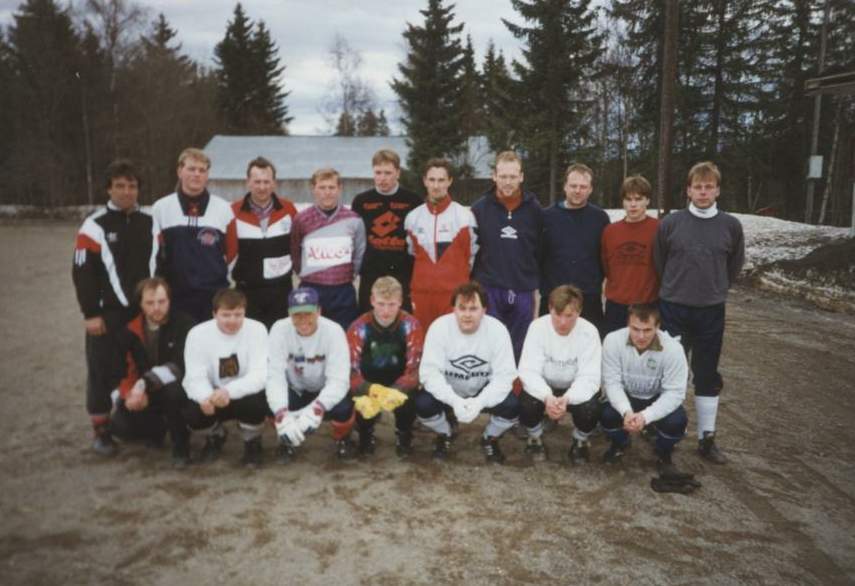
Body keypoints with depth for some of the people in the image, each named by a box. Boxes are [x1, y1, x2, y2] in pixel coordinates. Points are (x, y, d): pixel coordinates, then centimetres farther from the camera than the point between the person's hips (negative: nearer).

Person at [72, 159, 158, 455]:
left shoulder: (149, 222, 9)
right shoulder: (95, 225, -6)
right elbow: (82, 273, -7)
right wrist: (91, 313, -11)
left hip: (144, 311, 4)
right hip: (108, 313, -4)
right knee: (104, 371, 3)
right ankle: (101, 431, 16)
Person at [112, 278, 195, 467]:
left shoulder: (183, 324, -16)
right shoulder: (131, 330, -2)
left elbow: (180, 366, -24)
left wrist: (144, 384, -34)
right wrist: (130, 393, -21)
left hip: (176, 388, -5)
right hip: (144, 393, 5)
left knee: (172, 391, -38)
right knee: (120, 427, -15)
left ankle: (181, 446, -14)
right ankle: (159, 427, 19)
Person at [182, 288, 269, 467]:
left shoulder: (257, 329, -17)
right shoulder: (198, 334, -13)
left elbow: (259, 375, -24)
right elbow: (194, 377, -17)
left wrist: (229, 391, -43)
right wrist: (206, 397, -41)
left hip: (246, 395, -2)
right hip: (212, 397, 2)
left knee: (256, 404, -35)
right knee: (191, 414, -27)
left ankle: (252, 442, 3)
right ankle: (216, 436, 13)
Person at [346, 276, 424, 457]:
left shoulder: (411, 326, -18)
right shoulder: (358, 328, -18)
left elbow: (414, 370, -24)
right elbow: (351, 372, -24)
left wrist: (393, 391, -43)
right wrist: (371, 390, -45)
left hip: (399, 386, 0)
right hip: (368, 386, 0)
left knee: (408, 400, -31)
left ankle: (403, 434, 6)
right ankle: (366, 433, 9)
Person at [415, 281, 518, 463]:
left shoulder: (497, 329, -21)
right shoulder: (439, 327, -22)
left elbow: (505, 375, -21)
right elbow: (429, 372, -24)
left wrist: (480, 401, -38)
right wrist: (454, 400, -39)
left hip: (484, 391, 0)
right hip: (448, 391, 0)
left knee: (512, 406, -26)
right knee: (423, 404, -28)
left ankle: (490, 439, 9)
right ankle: (444, 435, 9)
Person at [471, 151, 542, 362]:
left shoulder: (534, 209, 3)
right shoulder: (480, 208, 1)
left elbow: (541, 250, 6)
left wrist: (536, 283, 6)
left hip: (523, 292, 1)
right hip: (489, 291, -1)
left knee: (519, 350, 9)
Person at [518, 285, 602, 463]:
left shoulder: (589, 332, -22)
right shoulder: (538, 327, -21)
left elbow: (589, 377, -25)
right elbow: (528, 371, -24)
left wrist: (567, 399, -45)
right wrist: (547, 396, -44)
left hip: (576, 389, 0)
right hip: (544, 387, 0)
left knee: (590, 409, -30)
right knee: (527, 404, -30)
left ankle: (580, 441, 7)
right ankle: (535, 438, 6)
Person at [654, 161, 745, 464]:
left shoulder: (731, 225, -2)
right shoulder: (670, 223, -6)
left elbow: (735, 265, 12)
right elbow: (658, 261, 7)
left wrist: (715, 289, 13)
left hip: (711, 311, 1)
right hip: (673, 309, -1)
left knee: (708, 376, 9)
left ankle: (707, 438, 20)